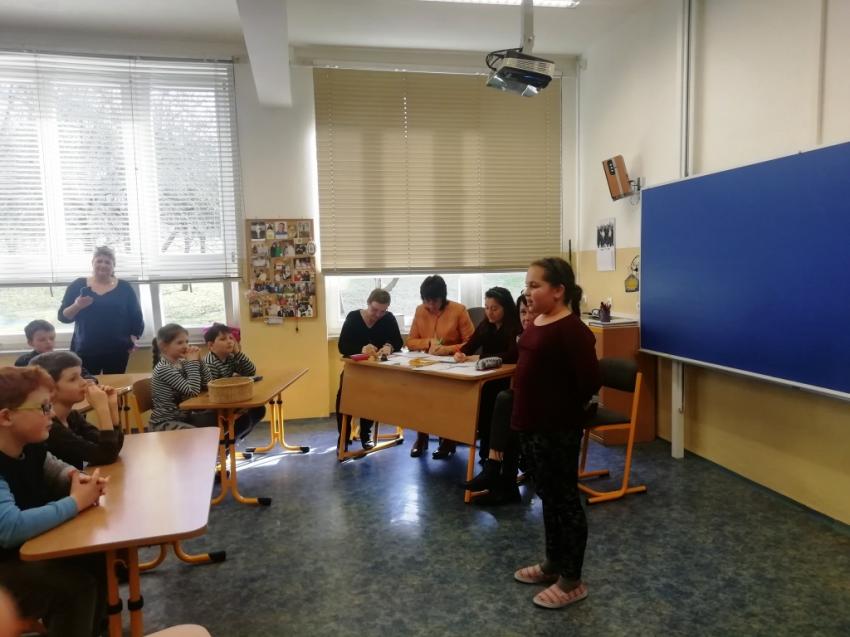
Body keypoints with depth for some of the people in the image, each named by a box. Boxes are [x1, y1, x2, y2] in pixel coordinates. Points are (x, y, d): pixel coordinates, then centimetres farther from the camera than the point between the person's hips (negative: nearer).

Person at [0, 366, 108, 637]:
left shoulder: (30, 447, -4)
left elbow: (55, 469, 16)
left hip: (29, 550, 8)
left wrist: (75, 477, -8)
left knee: (101, 561, -3)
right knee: (77, 585, -21)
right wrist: (76, 502, -31)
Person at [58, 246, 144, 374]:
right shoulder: (78, 285, 5)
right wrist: (77, 306, -16)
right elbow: (63, 316, 3)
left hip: (117, 350, 0)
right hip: (85, 351, 0)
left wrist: (134, 338, -5)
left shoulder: (124, 288, 5)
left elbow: (136, 317, 7)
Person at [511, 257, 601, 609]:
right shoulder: (536, 323, 7)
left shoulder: (571, 329, -19)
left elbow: (590, 380, -23)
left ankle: (572, 581, 21)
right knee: (547, 497, 20)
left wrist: (565, 409, -7)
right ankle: (553, 564, 37)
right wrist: (523, 414, 13)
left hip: (558, 430, -9)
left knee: (565, 499, 5)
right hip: (531, 425, 9)